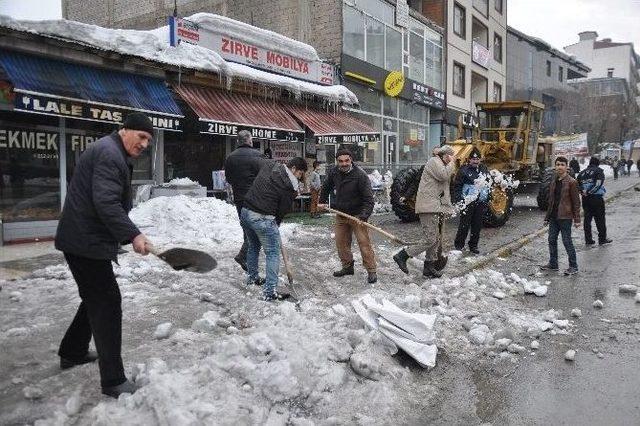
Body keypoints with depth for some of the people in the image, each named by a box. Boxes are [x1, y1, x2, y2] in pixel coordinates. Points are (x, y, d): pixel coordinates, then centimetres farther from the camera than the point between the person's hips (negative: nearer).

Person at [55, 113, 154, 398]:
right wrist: (133, 235, -29)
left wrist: (125, 237, 22)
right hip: (87, 243, -11)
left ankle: (72, 353, 39)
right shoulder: (109, 153, -15)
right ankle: (113, 381, -3)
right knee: (107, 303, -8)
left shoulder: (112, 153, 19)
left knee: (96, 298, 22)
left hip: (84, 240, 11)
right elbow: (106, 203, -26)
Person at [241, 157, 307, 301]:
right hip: (262, 218, -8)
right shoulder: (290, 186, -11)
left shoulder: (269, 166, 9)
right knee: (273, 253, 3)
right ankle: (270, 291, 4)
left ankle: (252, 277, 44)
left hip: (245, 212, 8)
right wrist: (275, 225, 11)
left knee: (253, 246, 27)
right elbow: (283, 210, -6)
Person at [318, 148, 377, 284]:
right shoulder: (334, 173, -1)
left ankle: (371, 271, 0)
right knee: (341, 242, 12)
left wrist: (364, 215, -33)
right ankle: (347, 266, 27)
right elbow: (326, 187, 21)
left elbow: (368, 199, -22)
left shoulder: (360, 175, -19)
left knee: (364, 242, -8)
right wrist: (322, 201, 16)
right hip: (340, 214, 6)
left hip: (357, 215, -6)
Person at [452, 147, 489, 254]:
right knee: (464, 224, -2)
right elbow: (457, 186, -4)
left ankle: (473, 245, 19)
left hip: (480, 202, 4)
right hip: (467, 202, -4)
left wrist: (487, 200, 13)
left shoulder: (484, 170, 11)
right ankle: (459, 244, 12)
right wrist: (459, 200, -13)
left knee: (477, 225, 8)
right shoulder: (464, 170, -4)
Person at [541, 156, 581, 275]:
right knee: (552, 240, 11)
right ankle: (553, 264, 22)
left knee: (567, 241, -3)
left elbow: (576, 202, -8)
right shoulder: (553, 181, 10)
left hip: (565, 216, -7)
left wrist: (577, 219, -10)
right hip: (553, 216, 7)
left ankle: (573, 266, 7)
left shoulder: (571, 182, -9)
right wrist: (547, 216, 16)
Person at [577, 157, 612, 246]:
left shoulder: (582, 172, 12)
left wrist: (583, 191, -4)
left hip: (585, 199, 5)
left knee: (587, 219, 9)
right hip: (597, 198, -4)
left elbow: (577, 184, 3)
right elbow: (598, 183, -17)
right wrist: (588, 191, -14)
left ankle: (588, 240, 11)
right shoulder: (599, 171, -3)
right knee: (600, 219, 5)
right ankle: (602, 239, 12)